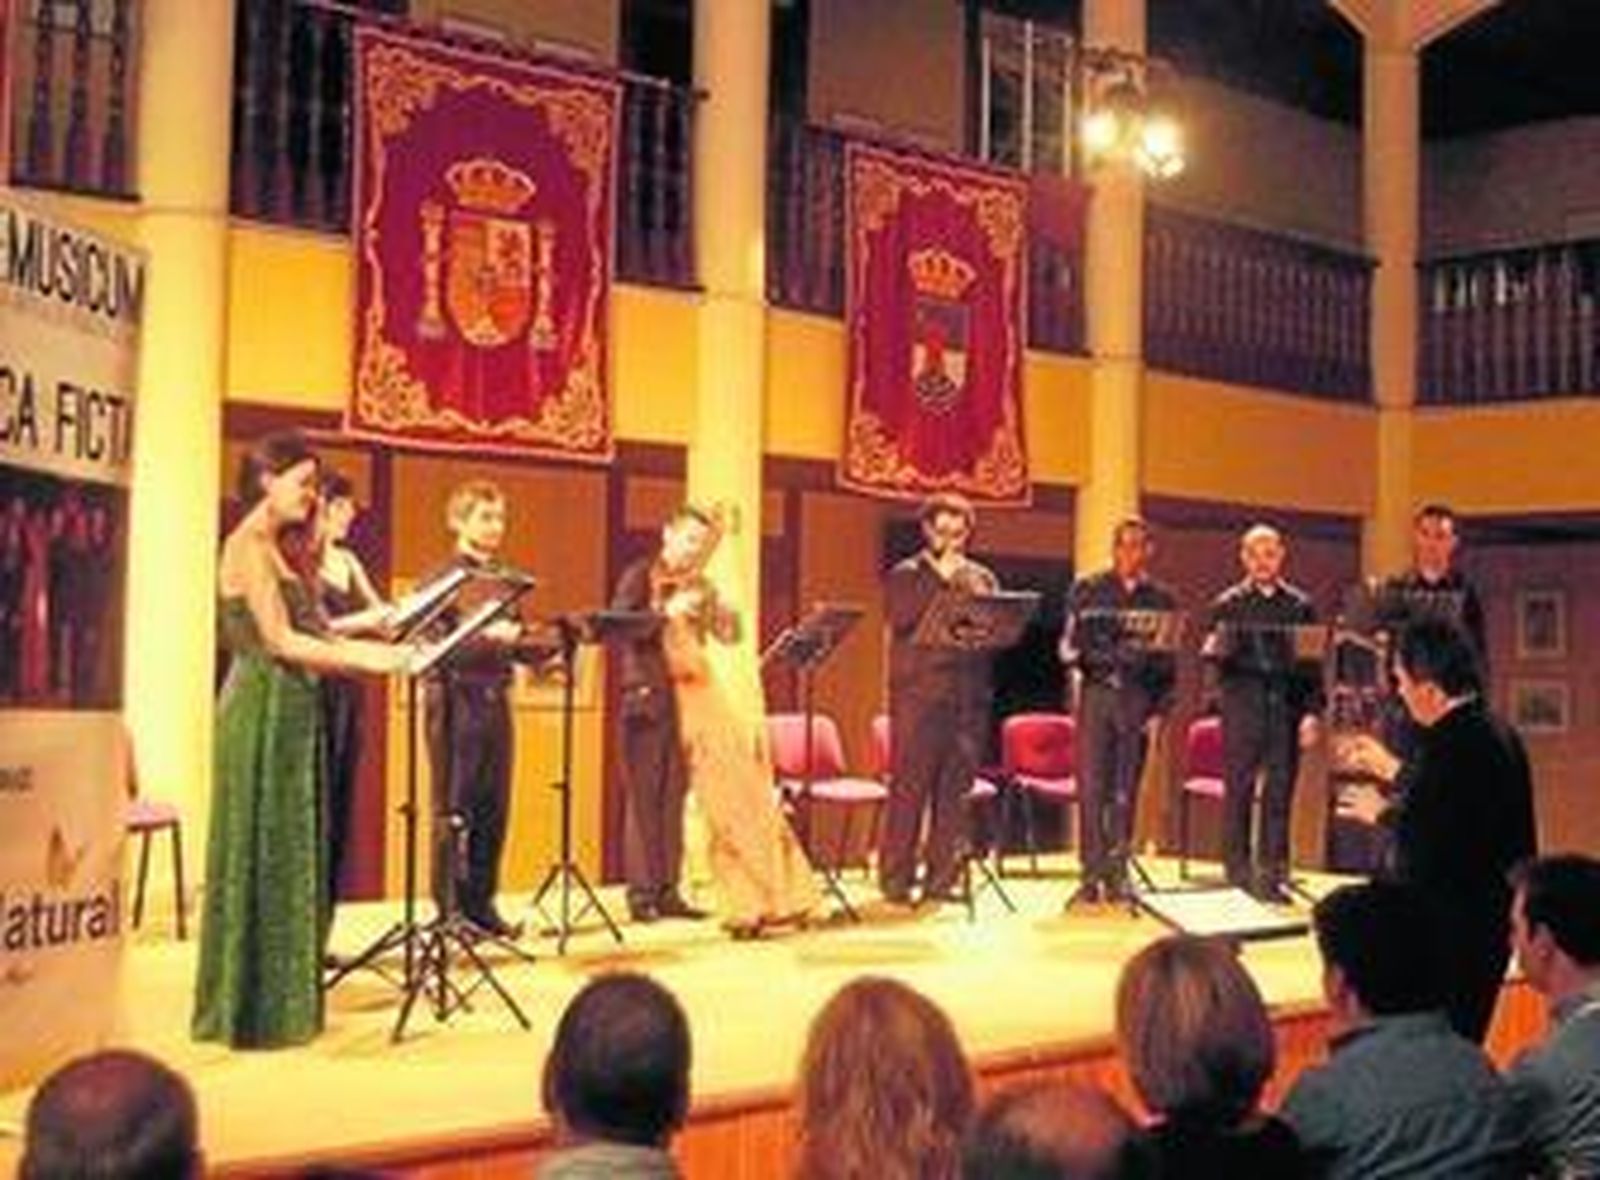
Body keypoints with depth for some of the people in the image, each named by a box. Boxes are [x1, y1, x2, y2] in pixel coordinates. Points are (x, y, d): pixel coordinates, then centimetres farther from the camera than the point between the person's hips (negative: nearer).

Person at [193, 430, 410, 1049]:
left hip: (289, 712, 9)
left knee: (289, 855, 11)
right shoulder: (247, 546, -11)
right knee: (263, 855, -3)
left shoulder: (270, 548, 17)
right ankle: (254, 1007, 4)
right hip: (262, 713, -9)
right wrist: (362, 656, -20)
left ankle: (282, 1000, 18)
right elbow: (281, 642, -18)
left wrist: (368, 647, 8)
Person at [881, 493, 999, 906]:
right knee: (909, 786, -5)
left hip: (967, 696, 4)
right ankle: (896, 878, 0)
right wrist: (939, 578, -10)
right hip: (919, 693, -4)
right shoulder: (905, 575, 6)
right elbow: (900, 617, -12)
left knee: (955, 789, 3)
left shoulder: (981, 578, 19)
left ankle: (942, 878, 8)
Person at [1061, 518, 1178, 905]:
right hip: (1096, 692, -1)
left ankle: (1117, 875, 9)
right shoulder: (1088, 590, 9)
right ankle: (1091, 875, -3)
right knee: (1091, 787, -6)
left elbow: (1170, 663, 11)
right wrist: (1079, 654, -16)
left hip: (1138, 698, 1)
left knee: (1125, 791, 2)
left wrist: (1159, 711, 2)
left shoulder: (1161, 599, 12)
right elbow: (1067, 644, 6)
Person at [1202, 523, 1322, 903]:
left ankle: (1272, 874, 10)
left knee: (1280, 792, 2)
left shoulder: (1300, 606, 10)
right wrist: (1215, 651, -21)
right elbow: (1213, 656, 3)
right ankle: (1238, 875, 8)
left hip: (1287, 705, 1)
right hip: (1242, 704, -1)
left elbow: (1313, 663, 9)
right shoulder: (1228, 604, 6)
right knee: (1238, 791, 0)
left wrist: (1312, 712, 0)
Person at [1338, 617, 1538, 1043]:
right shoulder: (1496, 733, 7)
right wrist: (1393, 771, 23)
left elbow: (1425, 847, -24)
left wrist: (1383, 813, -6)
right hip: (1492, 924, 9)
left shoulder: (1450, 746, -22)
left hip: (1449, 932, -9)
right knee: (1464, 1044, 19)